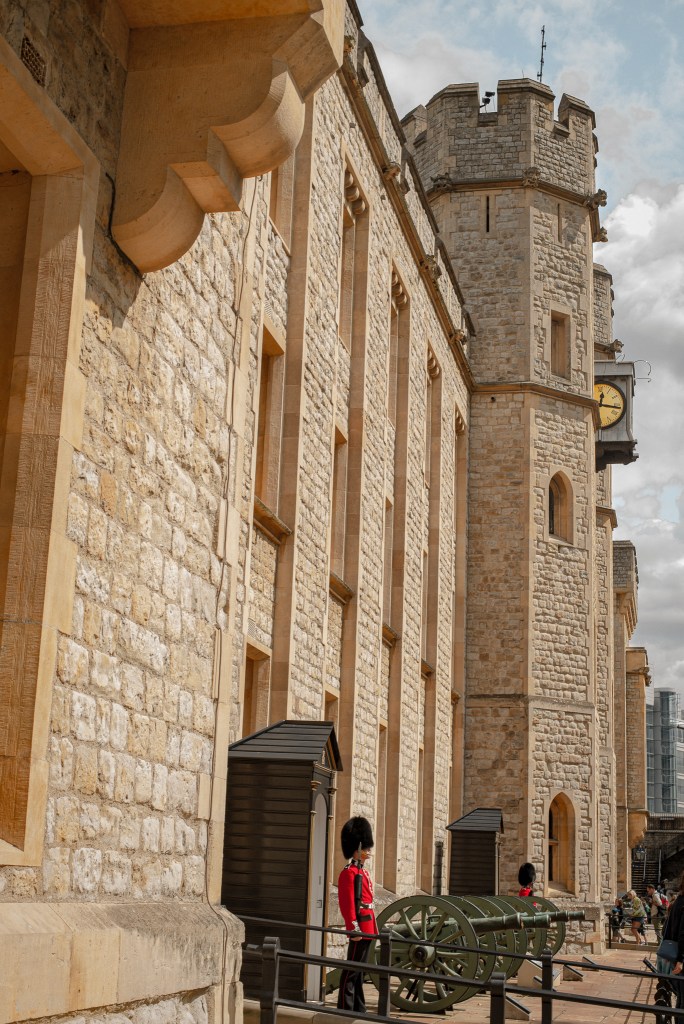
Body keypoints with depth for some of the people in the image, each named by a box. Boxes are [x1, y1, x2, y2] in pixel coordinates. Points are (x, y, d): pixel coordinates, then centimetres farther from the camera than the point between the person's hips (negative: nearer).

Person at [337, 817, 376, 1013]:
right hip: (360, 928, -10)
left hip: (367, 929, 10)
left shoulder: (363, 872, 18)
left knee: (359, 970, 13)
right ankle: (345, 1010, -5)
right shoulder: (349, 872, -12)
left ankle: (359, 1010, 18)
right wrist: (354, 929, -24)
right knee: (351, 971, -7)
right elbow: (347, 903, -18)